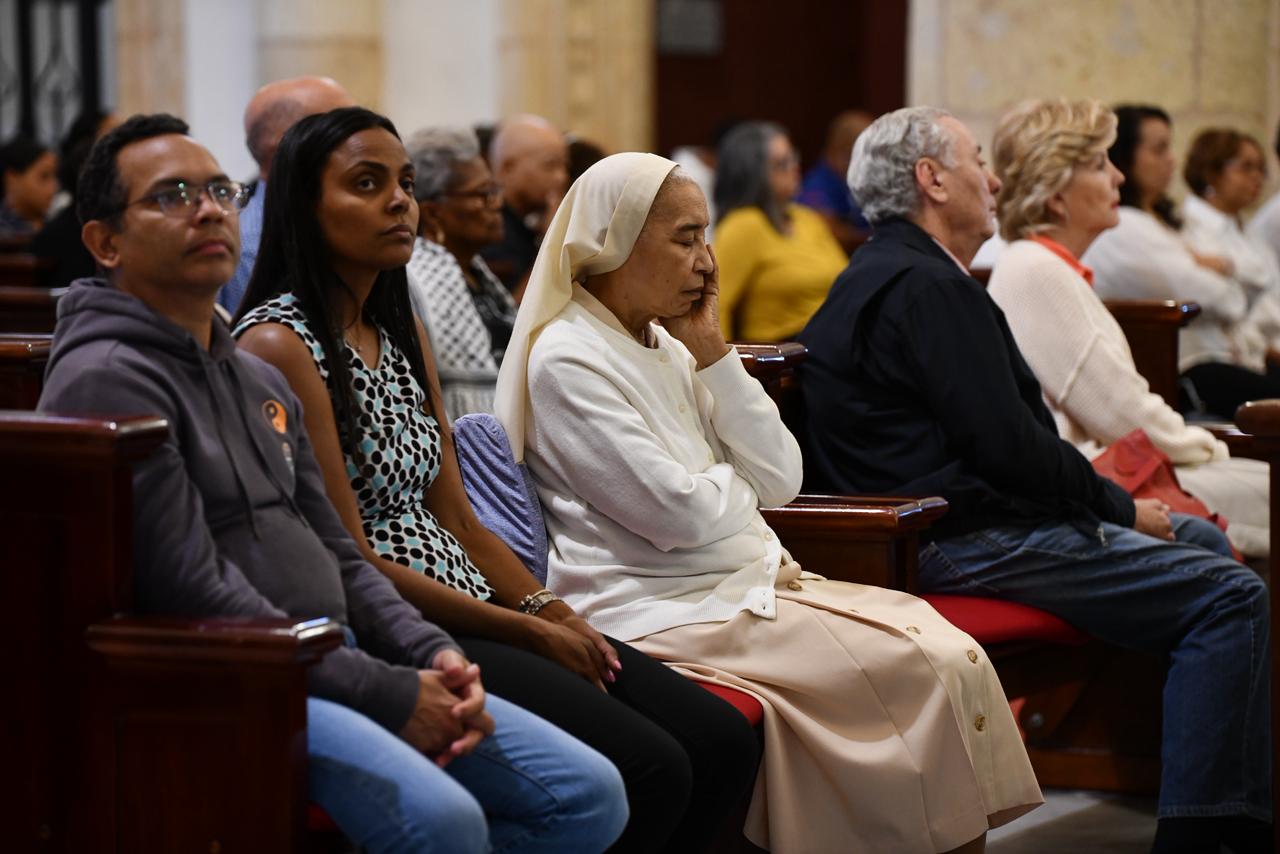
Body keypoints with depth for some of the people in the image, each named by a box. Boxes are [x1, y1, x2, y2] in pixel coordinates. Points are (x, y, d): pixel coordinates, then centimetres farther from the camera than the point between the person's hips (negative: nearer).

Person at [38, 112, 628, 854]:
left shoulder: (259, 378, 21)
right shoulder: (107, 381, -10)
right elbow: (195, 597, -17)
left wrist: (431, 655, 1)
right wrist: (389, 696, -17)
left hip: (330, 663, 9)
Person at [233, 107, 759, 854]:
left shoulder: (403, 335, 17)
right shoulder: (280, 345, -11)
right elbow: (351, 562, -14)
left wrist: (549, 610, -2)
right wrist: (527, 631, -12)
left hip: (466, 614, 9)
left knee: (725, 742, -3)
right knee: (650, 771, -22)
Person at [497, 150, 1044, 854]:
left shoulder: (666, 345, 15)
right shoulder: (568, 360, -11)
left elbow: (780, 479, 8)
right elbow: (680, 514, -17)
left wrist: (712, 356, 2)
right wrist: (738, 478, 4)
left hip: (749, 581, 9)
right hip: (669, 612, -8)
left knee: (953, 654, -10)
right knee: (925, 668, -19)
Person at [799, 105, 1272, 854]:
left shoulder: (881, 275, 18)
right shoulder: (928, 286, -17)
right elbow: (1009, 445, -20)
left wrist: (1114, 501, 12)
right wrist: (1121, 507, -6)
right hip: (965, 539, -12)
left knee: (1201, 541, 21)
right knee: (1231, 596, -15)